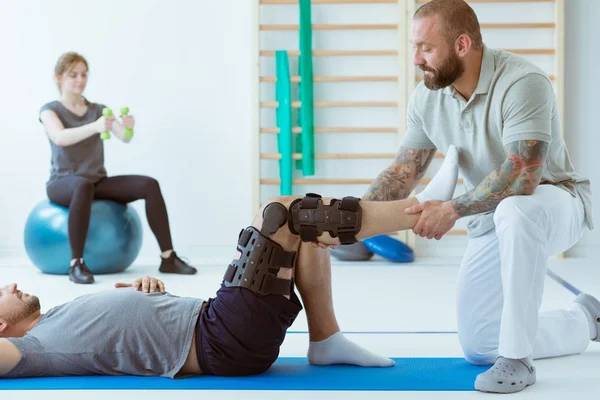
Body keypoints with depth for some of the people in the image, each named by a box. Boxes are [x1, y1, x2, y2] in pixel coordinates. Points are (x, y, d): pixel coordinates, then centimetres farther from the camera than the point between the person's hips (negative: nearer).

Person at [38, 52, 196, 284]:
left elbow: (124, 137, -7)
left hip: (98, 181, 5)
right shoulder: (50, 110, -2)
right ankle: (76, 264, -37)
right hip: (63, 183, -5)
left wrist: (128, 127, -33)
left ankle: (168, 258, -16)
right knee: (84, 185, -41)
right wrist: (94, 127, -44)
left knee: (149, 185, -18)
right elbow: (59, 137, -26)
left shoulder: (98, 109, 10)